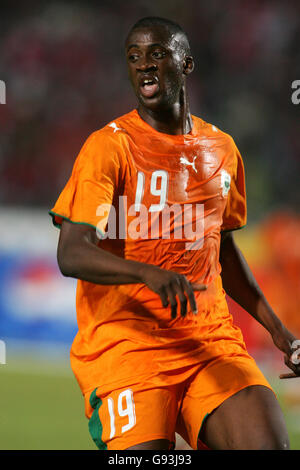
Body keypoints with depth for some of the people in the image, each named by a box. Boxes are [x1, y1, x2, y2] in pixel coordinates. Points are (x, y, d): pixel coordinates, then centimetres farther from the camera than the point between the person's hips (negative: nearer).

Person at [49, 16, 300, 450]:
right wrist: (148, 274, -31)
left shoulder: (221, 149, 14)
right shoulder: (108, 146, -3)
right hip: (123, 337, -4)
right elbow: (71, 254, -15)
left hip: (211, 339, 4)